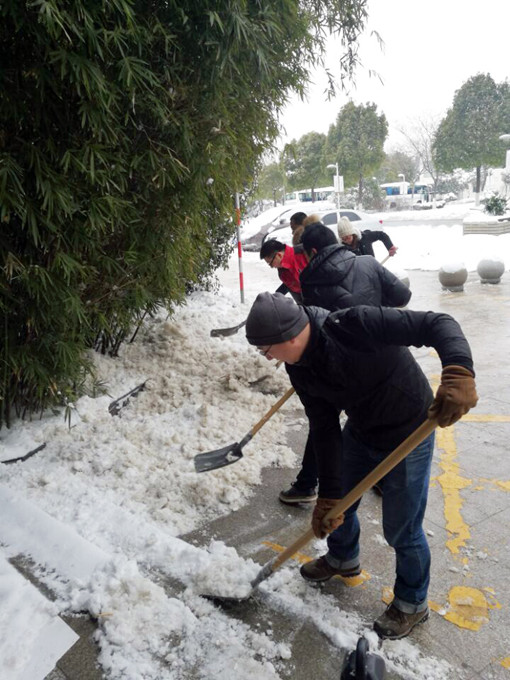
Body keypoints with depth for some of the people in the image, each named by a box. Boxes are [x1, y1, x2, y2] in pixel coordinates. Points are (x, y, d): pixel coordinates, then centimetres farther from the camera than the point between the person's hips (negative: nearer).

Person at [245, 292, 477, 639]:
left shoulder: (354, 325, -34)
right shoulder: (300, 369, -12)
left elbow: (438, 324, -35)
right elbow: (324, 430, -8)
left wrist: (459, 375, -52)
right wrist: (329, 496, -8)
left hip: (408, 437, -7)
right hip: (360, 433, 7)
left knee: (401, 529, 6)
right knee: (340, 503, 23)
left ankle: (412, 603, 35)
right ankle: (343, 558, 55)